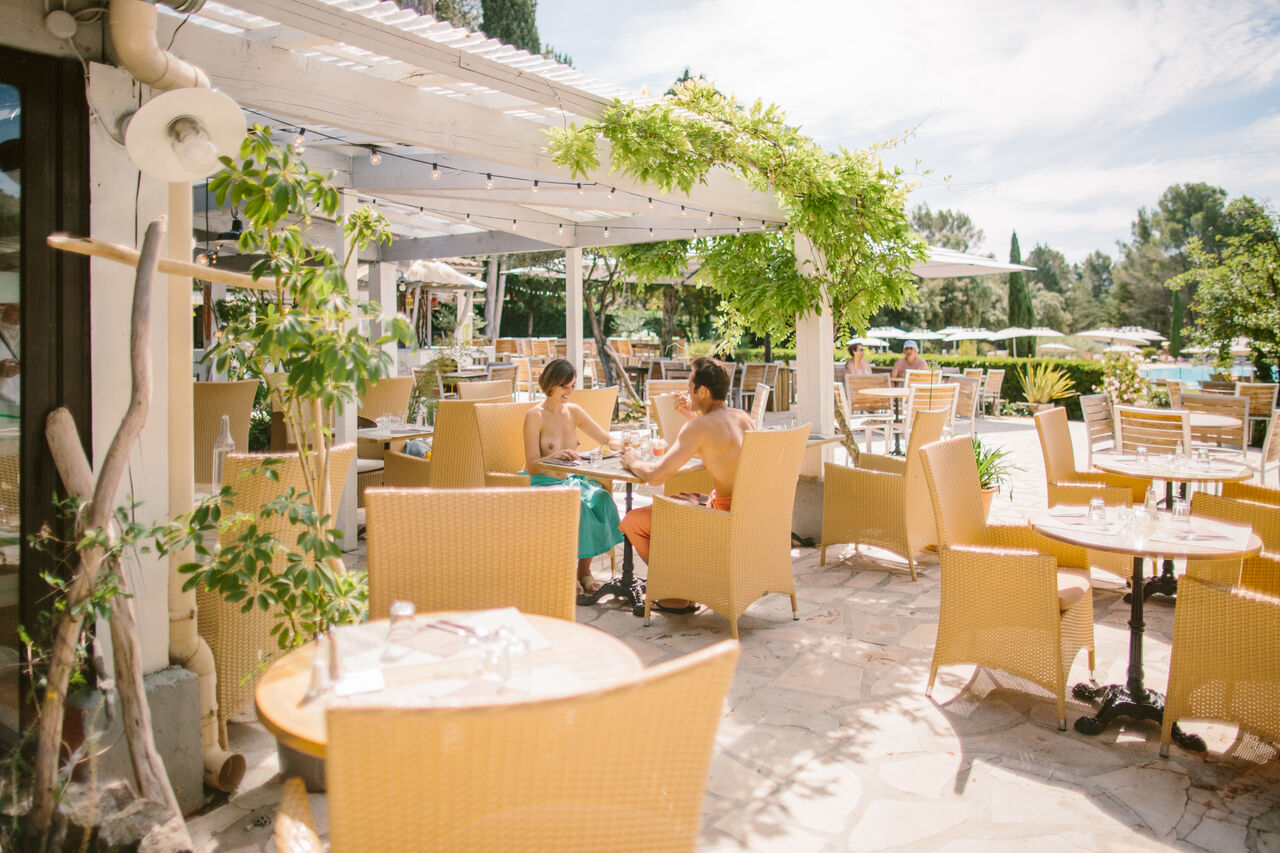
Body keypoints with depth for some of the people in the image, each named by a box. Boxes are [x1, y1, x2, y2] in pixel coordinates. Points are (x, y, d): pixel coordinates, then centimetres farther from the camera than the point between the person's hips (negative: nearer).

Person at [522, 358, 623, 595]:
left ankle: (584, 568, -14)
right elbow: (532, 466, -12)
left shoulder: (573, 411, 9)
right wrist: (554, 456, -30)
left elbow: (606, 439, 13)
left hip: (570, 480, 5)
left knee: (600, 498, -25)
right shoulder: (535, 416, -8)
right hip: (541, 485, -5)